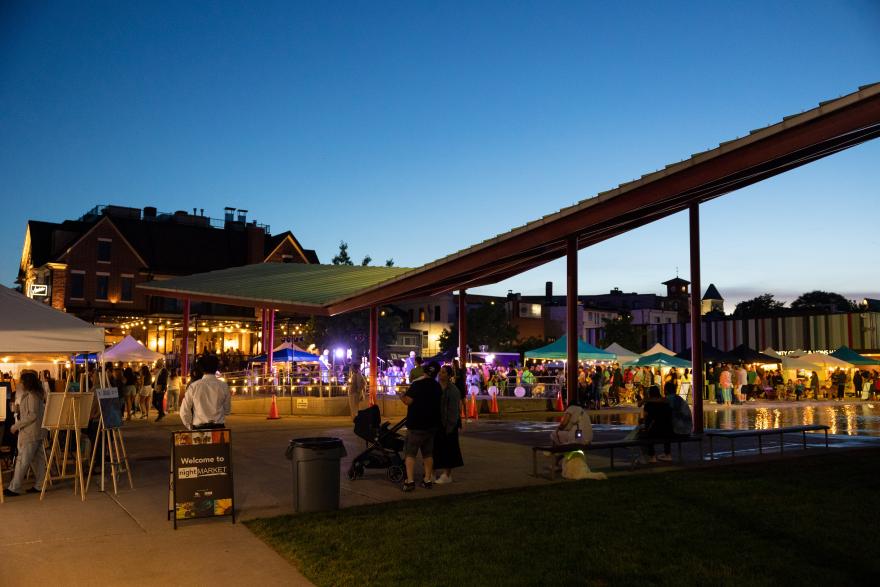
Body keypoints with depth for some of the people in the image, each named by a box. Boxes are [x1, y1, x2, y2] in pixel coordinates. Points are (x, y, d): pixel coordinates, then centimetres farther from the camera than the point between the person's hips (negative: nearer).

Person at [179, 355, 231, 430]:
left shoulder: (194, 386, -2)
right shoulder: (223, 386, 0)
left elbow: (184, 411, 1)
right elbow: (227, 410, 10)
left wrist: (190, 427, 14)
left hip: (199, 429, -1)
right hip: (218, 427, 1)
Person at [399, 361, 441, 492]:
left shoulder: (417, 384, -16)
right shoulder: (437, 387, 6)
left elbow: (408, 401, -19)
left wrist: (402, 396, 1)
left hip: (416, 425, -6)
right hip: (432, 424, 6)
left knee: (410, 453, -1)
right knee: (428, 453, 14)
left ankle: (410, 481, -9)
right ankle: (428, 480, 17)